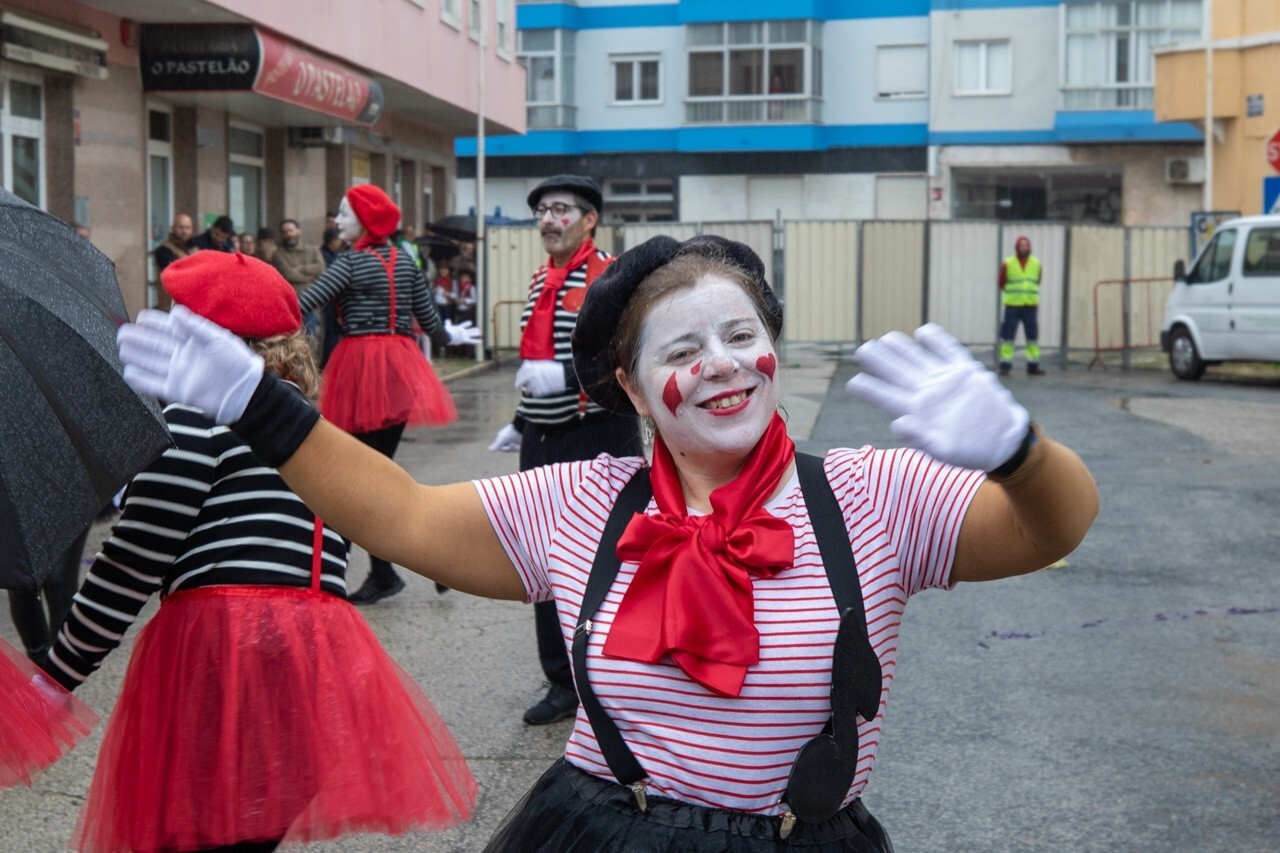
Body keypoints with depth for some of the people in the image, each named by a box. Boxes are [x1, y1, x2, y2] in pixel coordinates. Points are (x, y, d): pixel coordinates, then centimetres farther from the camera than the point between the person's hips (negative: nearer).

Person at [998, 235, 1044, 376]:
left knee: (1033, 336, 4)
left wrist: (1030, 293, 15)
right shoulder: (1008, 264, -2)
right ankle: (1005, 366, 2)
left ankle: (1033, 367, 11)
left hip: (1031, 306, 2)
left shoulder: (1036, 263, 5)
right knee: (1008, 336, -3)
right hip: (1012, 306, -2)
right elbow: (1001, 283, 9)